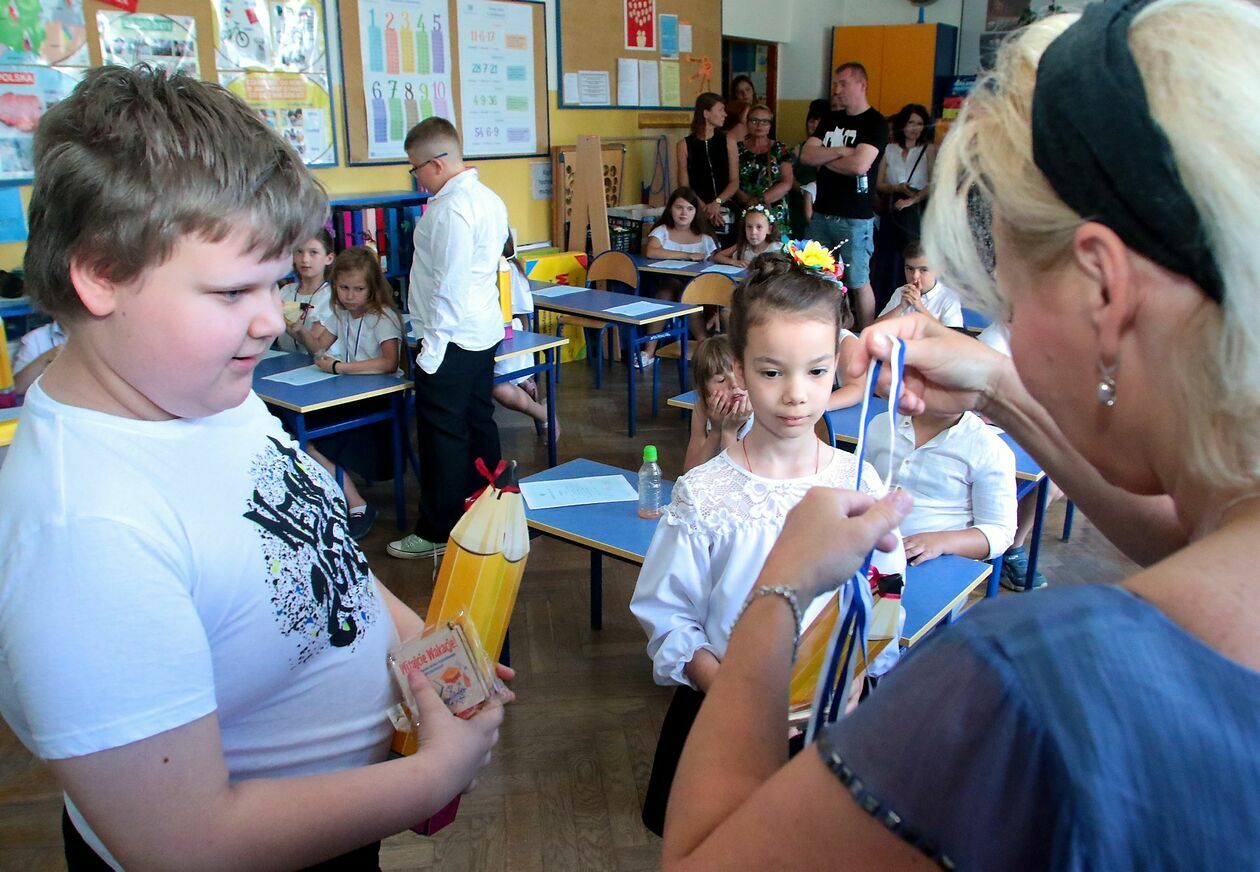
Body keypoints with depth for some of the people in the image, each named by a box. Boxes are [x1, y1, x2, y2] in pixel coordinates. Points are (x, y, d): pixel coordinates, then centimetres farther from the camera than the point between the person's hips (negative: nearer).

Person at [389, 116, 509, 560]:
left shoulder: (450, 209, -19)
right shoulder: (488, 198, 10)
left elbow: (450, 284, -22)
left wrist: (432, 346, -17)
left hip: (451, 338, -10)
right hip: (484, 332, 10)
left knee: (442, 433, -1)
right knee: (478, 423, 17)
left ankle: (438, 531, 9)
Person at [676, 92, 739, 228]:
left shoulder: (728, 142, 10)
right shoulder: (684, 145, 4)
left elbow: (735, 182, 4)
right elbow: (684, 186, 0)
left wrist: (717, 203, -14)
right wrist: (705, 209, -15)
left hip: (725, 208, 2)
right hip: (697, 211, -2)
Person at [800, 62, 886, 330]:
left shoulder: (875, 123, -6)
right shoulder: (831, 120, 14)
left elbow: (859, 165, -20)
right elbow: (806, 155, 2)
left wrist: (824, 158, -4)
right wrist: (840, 152, -12)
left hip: (855, 218, -6)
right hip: (821, 213, 6)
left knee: (859, 282, 0)